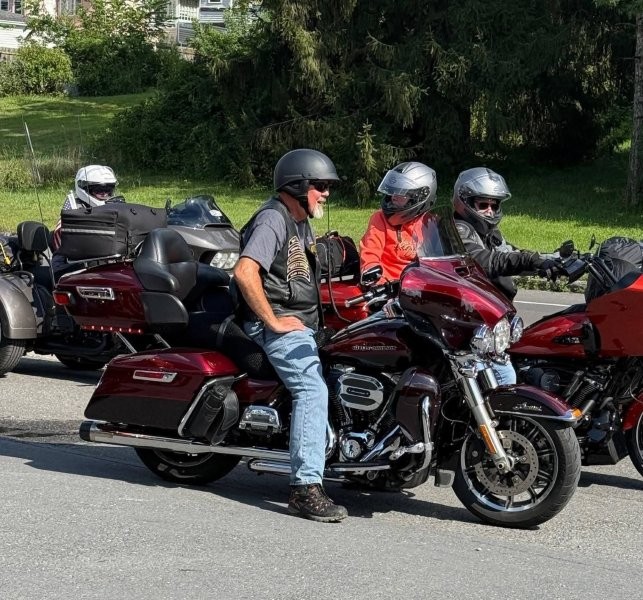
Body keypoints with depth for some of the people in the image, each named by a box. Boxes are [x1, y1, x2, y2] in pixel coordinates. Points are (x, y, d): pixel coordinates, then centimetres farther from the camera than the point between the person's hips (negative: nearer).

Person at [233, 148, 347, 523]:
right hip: (278, 325, -11)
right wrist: (274, 322, -23)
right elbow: (245, 272, -26)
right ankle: (306, 487, -33)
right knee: (313, 389, -27)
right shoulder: (273, 219, -12)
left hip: (305, 322, 11)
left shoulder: (301, 222, 20)